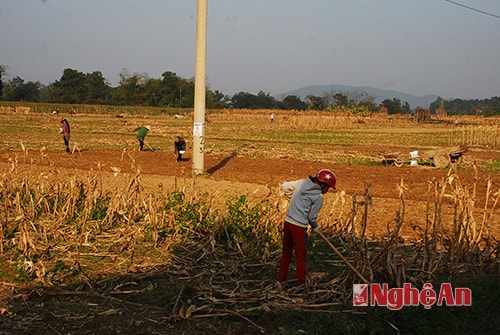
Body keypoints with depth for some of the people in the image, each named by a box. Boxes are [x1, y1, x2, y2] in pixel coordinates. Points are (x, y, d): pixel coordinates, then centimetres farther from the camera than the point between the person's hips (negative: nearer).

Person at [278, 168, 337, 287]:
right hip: (299, 227, -7)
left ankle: (281, 278, 27)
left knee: (286, 252, 18)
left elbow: (285, 186, 9)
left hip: (287, 222, 7)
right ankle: (301, 281, 16)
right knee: (300, 255, 8)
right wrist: (315, 227, 12)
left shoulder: (302, 183, 3)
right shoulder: (318, 197, -13)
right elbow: (312, 217, -9)